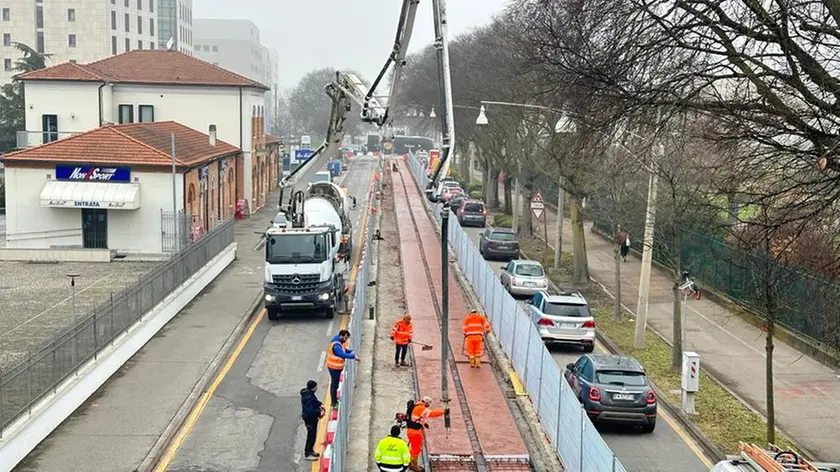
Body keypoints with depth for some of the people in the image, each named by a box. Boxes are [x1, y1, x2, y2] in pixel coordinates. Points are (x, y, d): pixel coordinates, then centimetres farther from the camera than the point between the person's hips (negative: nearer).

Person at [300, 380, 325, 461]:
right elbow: (310, 410, -32)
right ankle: (307, 454, 9)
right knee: (311, 436, -1)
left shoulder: (310, 393, 3)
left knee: (313, 435, 21)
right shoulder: (308, 397, -29)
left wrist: (320, 404, 5)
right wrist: (319, 412, -25)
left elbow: (315, 401, 22)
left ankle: (310, 450, 35)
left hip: (312, 418, 10)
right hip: (309, 418, -10)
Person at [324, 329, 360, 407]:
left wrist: (351, 351, -1)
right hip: (334, 367, -10)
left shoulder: (340, 342, 3)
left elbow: (344, 350, 16)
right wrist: (353, 356, -38)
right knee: (334, 385, 0)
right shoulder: (336, 346, -29)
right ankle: (334, 403, 9)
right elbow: (343, 355, -38)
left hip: (337, 367, 10)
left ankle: (334, 400, 35)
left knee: (335, 384, 21)